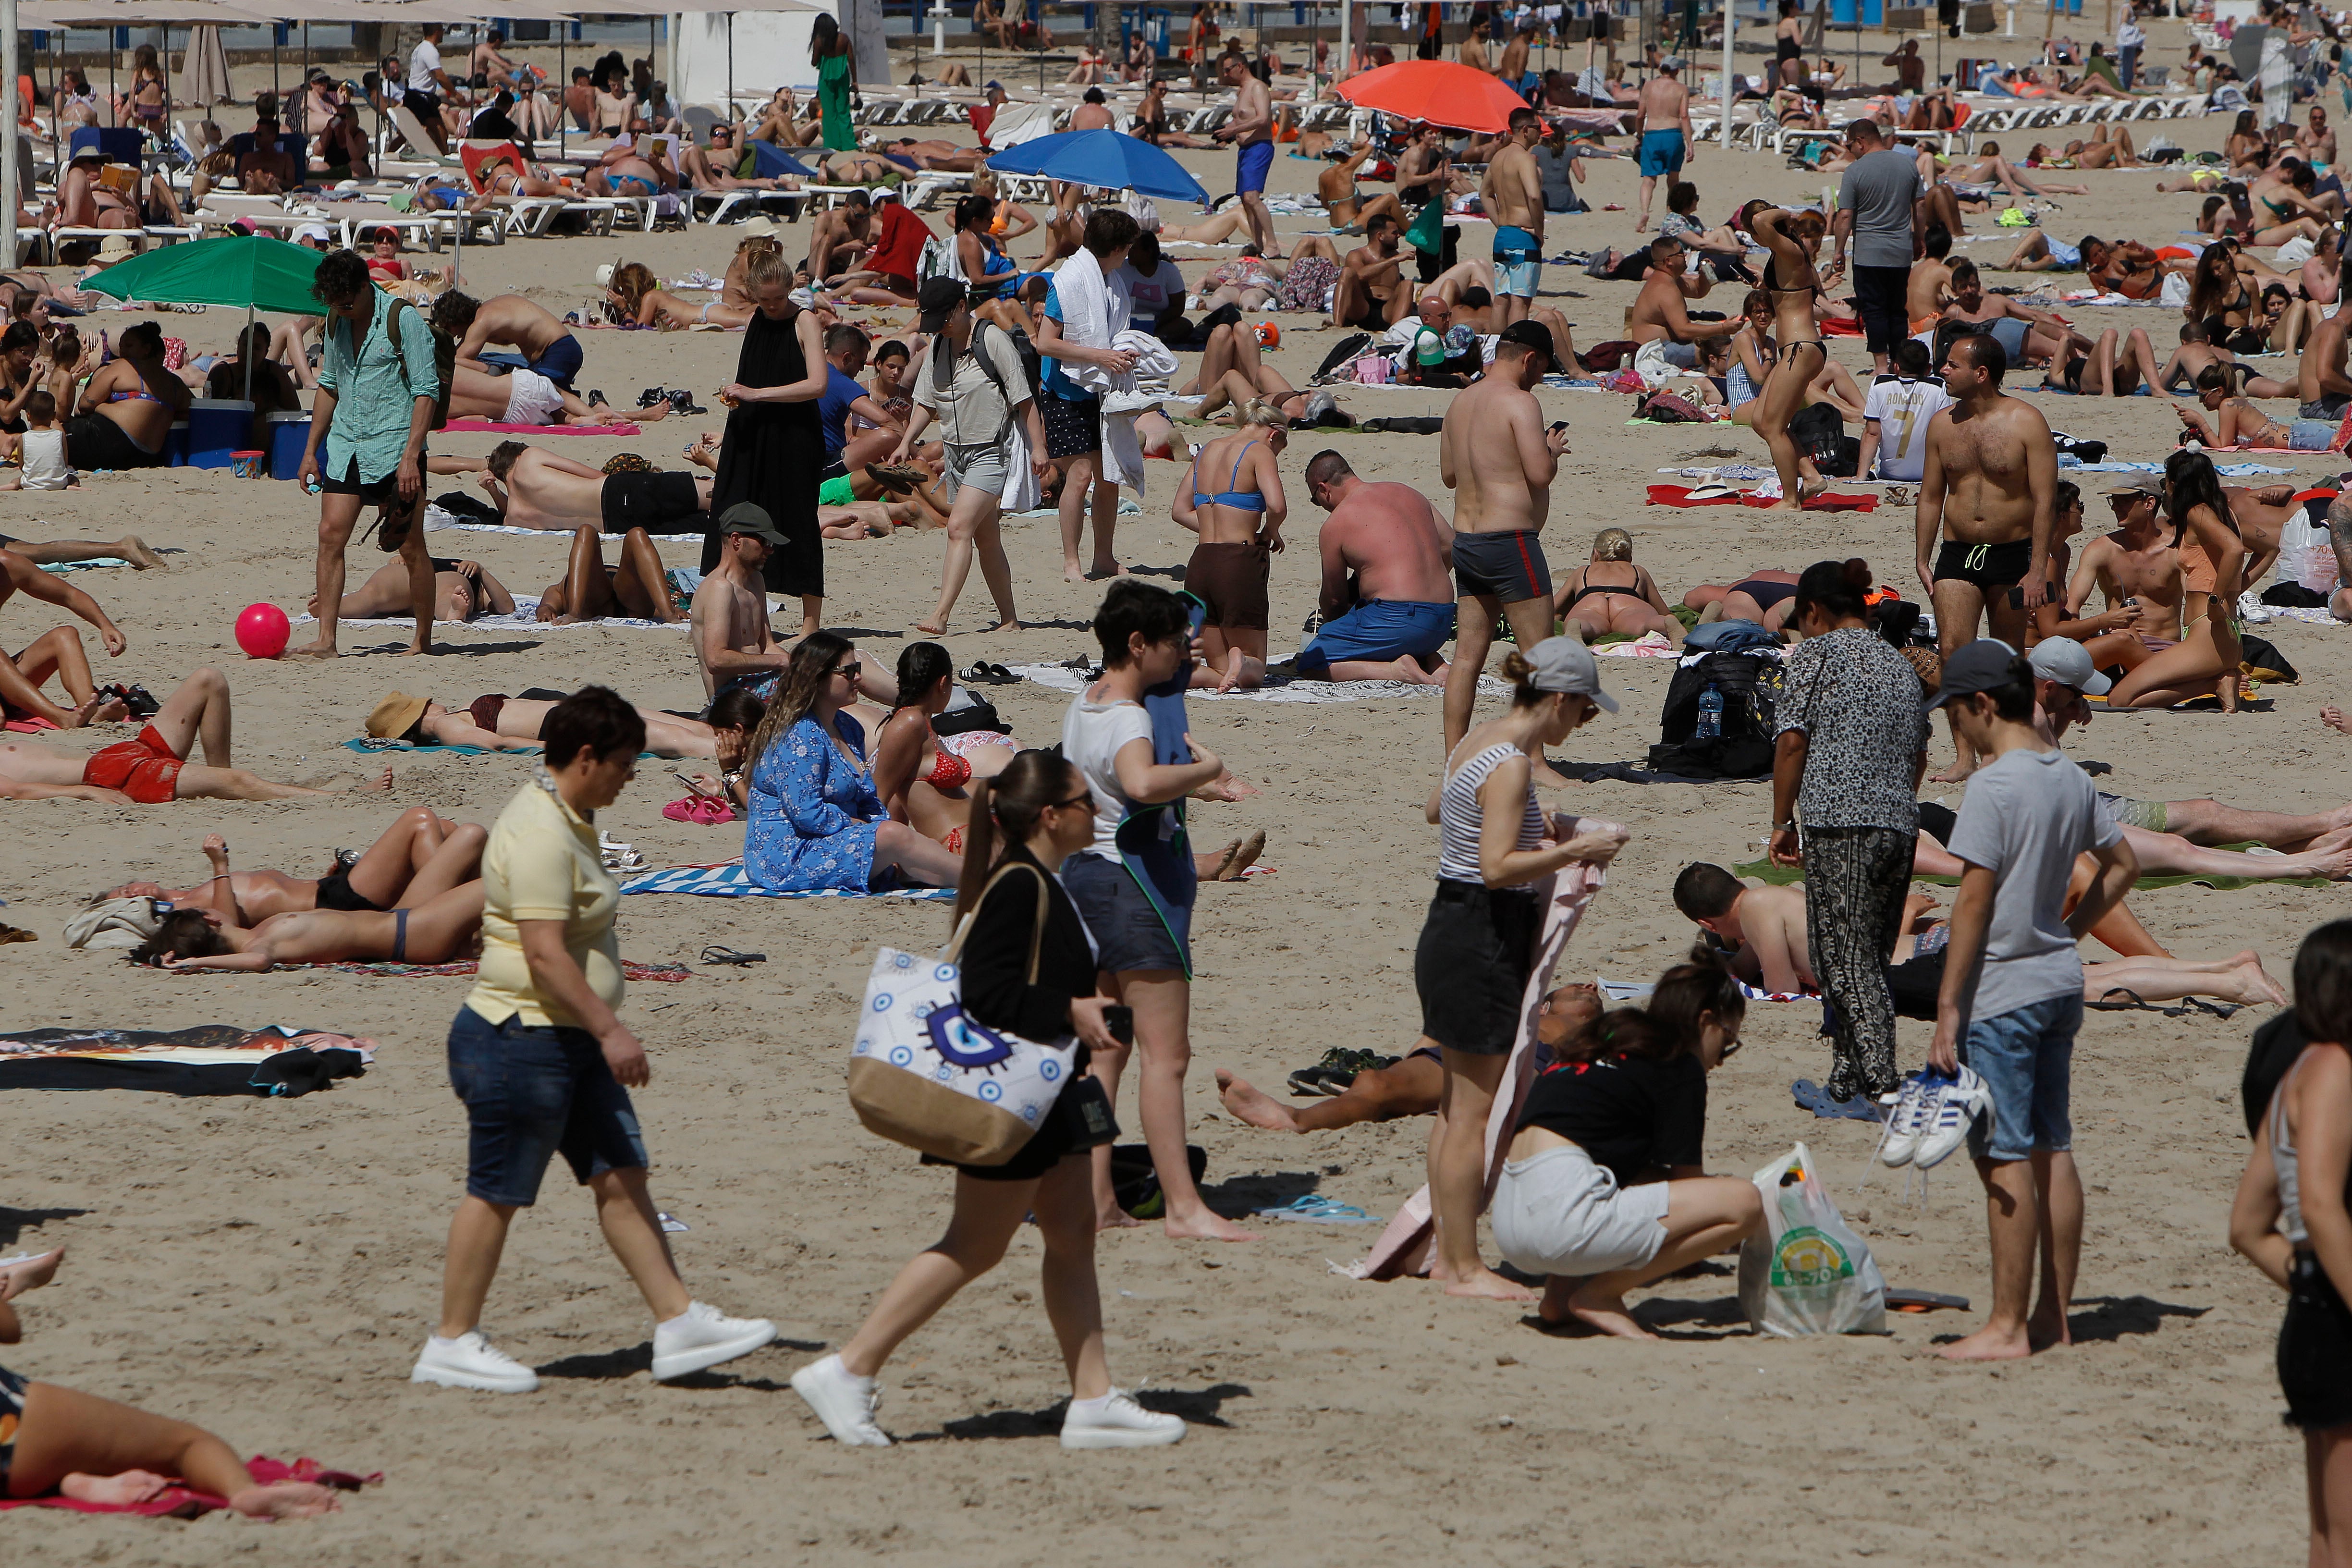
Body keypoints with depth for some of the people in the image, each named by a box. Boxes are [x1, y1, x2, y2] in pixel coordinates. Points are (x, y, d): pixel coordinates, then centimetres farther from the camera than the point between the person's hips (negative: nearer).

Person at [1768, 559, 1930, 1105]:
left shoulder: (1816, 654, 0)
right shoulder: (1900, 665, 20)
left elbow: (1792, 741, -6)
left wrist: (1783, 823, 1)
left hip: (1839, 822, -7)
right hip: (1901, 824, 7)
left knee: (1846, 959, -9)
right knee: (1869, 958, 13)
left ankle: (1879, 1081, -21)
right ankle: (1849, 1076, 14)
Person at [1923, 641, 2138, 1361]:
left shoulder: (1994, 786, -16)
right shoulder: (2072, 779, 8)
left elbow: (1974, 902, -17)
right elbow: (2122, 864, 20)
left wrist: (1947, 1011, -14)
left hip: (2002, 993, -8)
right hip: (2061, 984, 8)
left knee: (2006, 1159, -6)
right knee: (2053, 1151, 11)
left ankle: (2007, 1325, -4)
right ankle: (2054, 1315, 16)